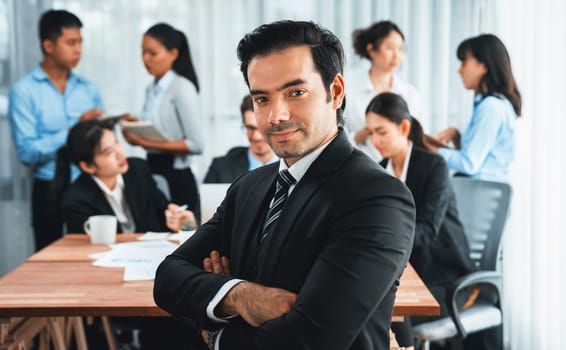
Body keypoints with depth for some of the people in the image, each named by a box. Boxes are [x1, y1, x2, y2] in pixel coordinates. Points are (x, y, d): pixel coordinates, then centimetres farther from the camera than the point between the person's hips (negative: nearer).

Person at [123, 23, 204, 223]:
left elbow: (196, 144, -15)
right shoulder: (152, 90, 12)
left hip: (176, 178, -7)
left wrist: (149, 144, -17)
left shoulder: (182, 87, -9)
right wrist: (135, 134, -2)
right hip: (152, 172, 7)